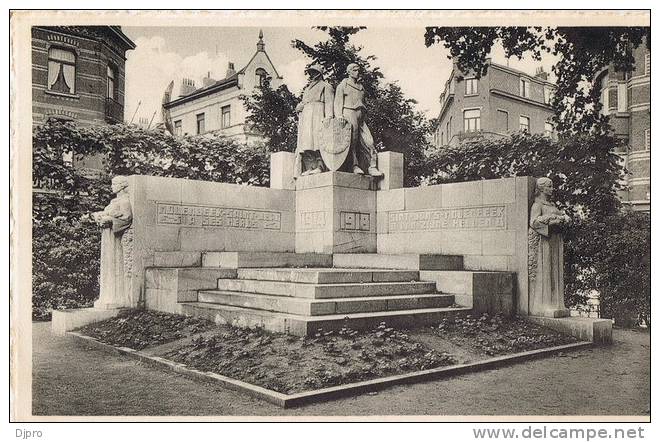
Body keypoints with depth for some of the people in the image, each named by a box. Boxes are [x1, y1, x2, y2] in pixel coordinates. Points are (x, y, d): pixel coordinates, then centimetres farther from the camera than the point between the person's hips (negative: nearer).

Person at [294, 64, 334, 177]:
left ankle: (320, 166, -26)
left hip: (317, 113, -7)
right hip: (305, 116, 7)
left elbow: (329, 102, -2)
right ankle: (309, 168, -14)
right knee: (305, 141, -7)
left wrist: (329, 116, -16)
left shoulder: (325, 86, 12)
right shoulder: (307, 88, 33)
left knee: (317, 139, -20)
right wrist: (299, 107, 8)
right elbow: (301, 104, 31)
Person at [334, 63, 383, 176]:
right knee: (352, 141, -12)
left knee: (369, 141, -6)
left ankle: (372, 167, -7)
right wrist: (339, 117, -13)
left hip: (360, 116, 6)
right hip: (349, 114, -5)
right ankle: (354, 166, -13)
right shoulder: (343, 85, 8)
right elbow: (338, 102, 0)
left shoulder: (361, 87, 25)